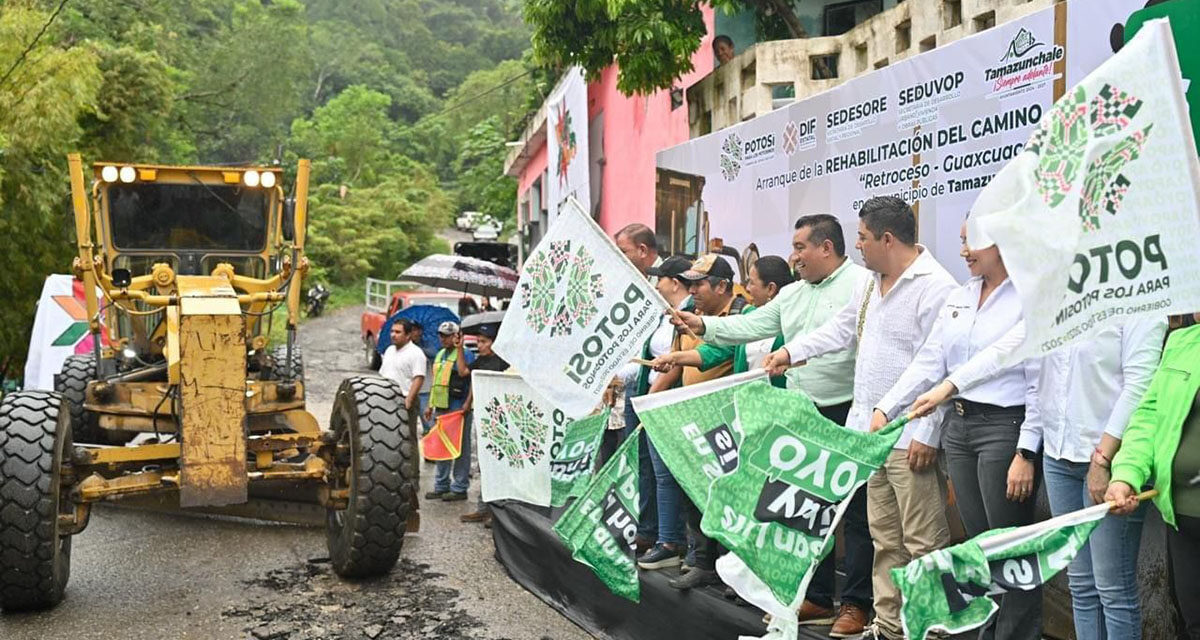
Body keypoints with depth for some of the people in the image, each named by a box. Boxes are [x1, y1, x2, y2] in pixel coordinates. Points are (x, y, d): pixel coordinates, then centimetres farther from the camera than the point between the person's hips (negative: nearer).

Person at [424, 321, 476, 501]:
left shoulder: (466, 354, -6)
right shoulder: (440, 355, 18)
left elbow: (463, 371, -26)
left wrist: (459, 348, -22)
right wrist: (431, 405, 20)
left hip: (457, 409, -8)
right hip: (440, 408, 9)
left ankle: (459, 488, 4)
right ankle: (441, 486, 23)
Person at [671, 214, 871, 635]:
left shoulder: (863, 285, -10)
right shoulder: (792, 295, 15)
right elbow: (751, 326, 15)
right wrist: (704, 326, 5)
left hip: (849, 415, -8)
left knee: (856, 512, 0)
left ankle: (857, 604, 9)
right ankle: (817, 599, 25)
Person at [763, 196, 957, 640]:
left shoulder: (935, 287, -15)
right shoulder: (871, 284, 14)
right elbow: (841, 329, 28)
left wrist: (928, 434, -21)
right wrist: (792, 352, 25)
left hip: (911, 436, -9)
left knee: (923, 541, -4)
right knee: (885, 538, 16)